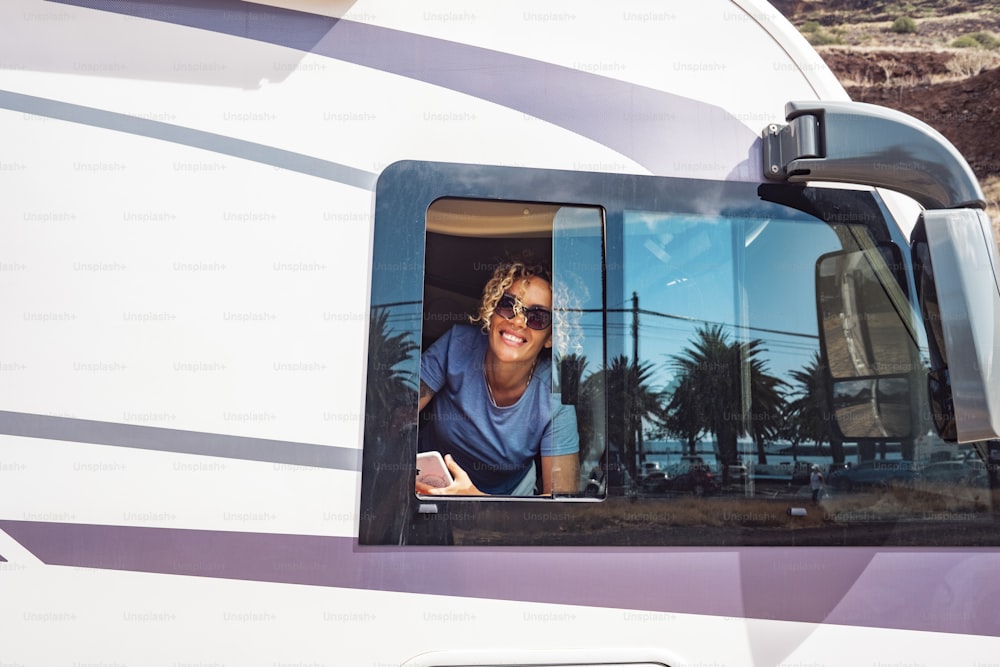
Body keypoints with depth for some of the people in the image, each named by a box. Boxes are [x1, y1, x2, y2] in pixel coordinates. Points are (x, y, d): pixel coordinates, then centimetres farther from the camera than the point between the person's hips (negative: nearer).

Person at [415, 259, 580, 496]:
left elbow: (563, 494, -21)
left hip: (509, 492, 1)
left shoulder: (555, 398, -19)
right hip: (430, 483, -1)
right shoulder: (458, 345, -18)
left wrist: (474, 497, -35)